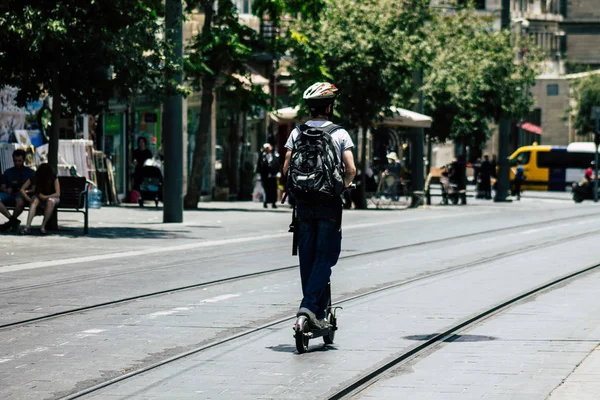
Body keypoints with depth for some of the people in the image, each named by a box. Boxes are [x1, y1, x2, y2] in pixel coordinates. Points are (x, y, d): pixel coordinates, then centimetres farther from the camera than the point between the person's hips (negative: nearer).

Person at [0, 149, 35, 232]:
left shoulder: (30, 172, 15)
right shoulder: (8, 172, 24)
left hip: (23, 195, -3)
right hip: (10, 194, 3)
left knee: (20, 200, -41)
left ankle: (11, 222, -19)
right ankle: (13, 220, -28)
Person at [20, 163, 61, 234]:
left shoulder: (54, 179, -17)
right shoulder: (35, 178, -13)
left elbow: (58, 194, -21)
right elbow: (22, 189, -9)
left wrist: (45, 196, -32)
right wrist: (29, 199, -24)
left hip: (52, 197, -1)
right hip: (39, 197, 1)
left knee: (50, 202, -37)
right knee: (34, 201, -33)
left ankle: (43, 226, -33)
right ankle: (28, 226, -45)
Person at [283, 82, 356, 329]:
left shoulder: (297, 133, 4)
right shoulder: (340, 134, -3)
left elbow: (286, 169, -3)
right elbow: (351, 169, -10)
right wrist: (344, 185, 12)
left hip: (304, 204, 3)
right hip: (330, 203, -3)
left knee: (307, 257, 10)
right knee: (325, 256, 0)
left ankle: (316, 313, 13)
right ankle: (310, 305, -17)